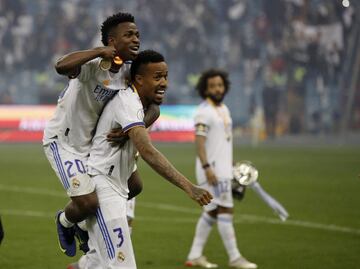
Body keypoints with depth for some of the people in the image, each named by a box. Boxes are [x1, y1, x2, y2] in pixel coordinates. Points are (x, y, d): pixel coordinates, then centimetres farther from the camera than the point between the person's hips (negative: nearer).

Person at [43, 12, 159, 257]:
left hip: (93, 140, 8)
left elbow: (153, 109, -5)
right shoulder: (93, 65, -28)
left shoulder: (129, 72, -5)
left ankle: (85, 224, 32)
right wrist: (99, 51, -42)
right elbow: (62, 66, -49)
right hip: (63, 142, -8)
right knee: (88, 202, -17)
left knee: (133, 185, 11)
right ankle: (66, 221, 21)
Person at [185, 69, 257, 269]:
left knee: (211, 212, 11)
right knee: (226, 210, -9)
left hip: (223, 169, 9)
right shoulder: (204, 112, -13)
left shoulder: (224, 109, 15)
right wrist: (207, 168, -25)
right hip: (212, 169, -9)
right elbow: (199, 142, -18)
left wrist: (231, 165, 20)